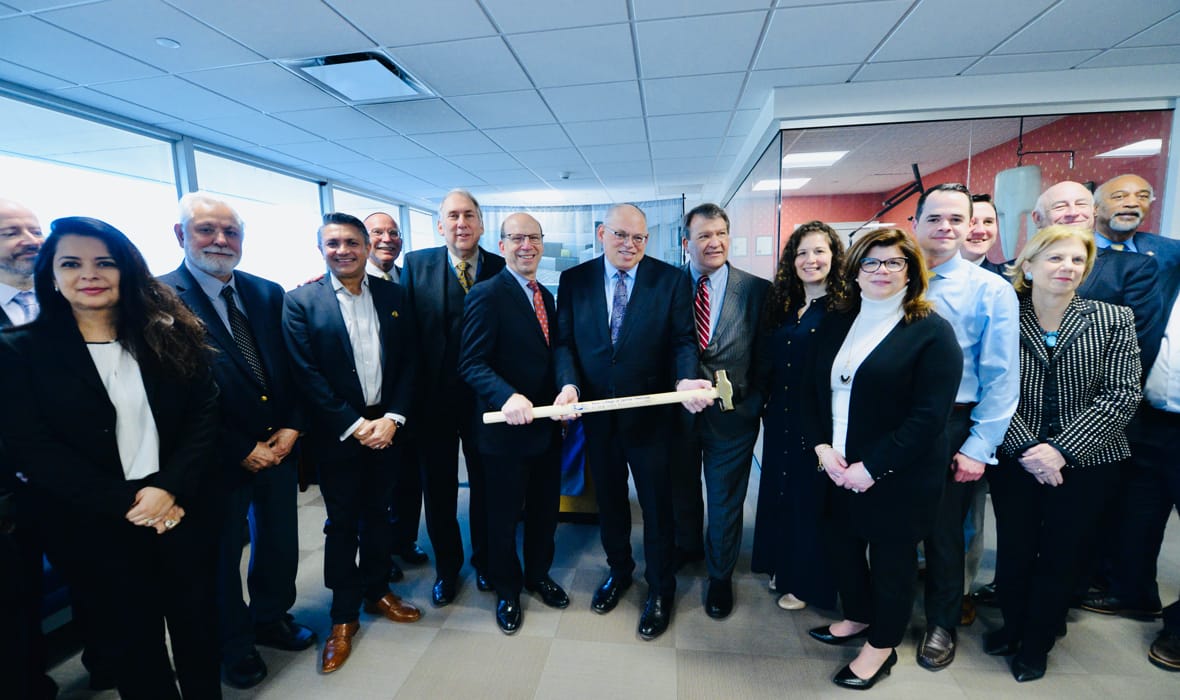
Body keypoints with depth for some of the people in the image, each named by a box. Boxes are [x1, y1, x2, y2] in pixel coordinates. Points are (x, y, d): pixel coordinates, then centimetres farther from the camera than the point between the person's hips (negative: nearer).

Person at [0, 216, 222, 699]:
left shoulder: (170, 334, -1)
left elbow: (205, 414, -5)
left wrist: (170, 487, -17)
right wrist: (123, 503, -16)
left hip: (184, 512, 1)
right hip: (95, 529, -1)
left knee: (198, 630, 16)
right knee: (132, 646, 17)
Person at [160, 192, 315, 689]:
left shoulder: (268, 293, 3)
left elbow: (294, 369, 5)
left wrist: (291, 428, -6)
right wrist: (242, 450, -14)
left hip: (278, 448, 5)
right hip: (219, 458, -4)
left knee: (279, 542, 20)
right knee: (222, 555, 17)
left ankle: (270, 617, 45)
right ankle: (234, 643, 40)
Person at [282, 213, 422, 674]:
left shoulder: (393, 296, 2)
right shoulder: (301, 302, -5)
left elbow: (407, 363, 1)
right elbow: (307, 375, -10)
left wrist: (392, 419, -9)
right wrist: (354, 425, -14)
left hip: (386, 427, 3)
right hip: (336, 434, -2)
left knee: (377, 514, 17)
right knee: (342, 524, 11)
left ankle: (376, 591, 37)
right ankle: (344, 615, 28)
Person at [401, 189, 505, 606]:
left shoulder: (502, 269, -4)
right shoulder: (416, 265, -2)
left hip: (486, 397, 0)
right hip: (433, 397, 1)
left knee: (485, 484, 16)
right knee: (437, 487, 16)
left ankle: (485, 560, 40)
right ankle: (447, 565, 39)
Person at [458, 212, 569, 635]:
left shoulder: (546, 296, 10)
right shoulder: (486, 295, -13)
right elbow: (472, 363, -19)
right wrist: (508, 397, -34)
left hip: (547, 424, 7)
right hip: (507, 427, -6)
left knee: (545, 508, 21)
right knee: (504, 515, 14)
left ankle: (538, 574, 45)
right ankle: (507, 590, 37)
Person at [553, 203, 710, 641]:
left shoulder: (672, 280, -6)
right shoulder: (574, 280, -1)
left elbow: (682, 340, -8)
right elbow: (564, 340, -2)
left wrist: (685, 380, -27)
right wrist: (568, 384, -19)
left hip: (650, 414, -2)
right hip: (597, 413, 3)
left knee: (657, 505, 12)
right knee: (608, 500, 21)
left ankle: (660, 589, 36)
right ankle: (618, 570, 47)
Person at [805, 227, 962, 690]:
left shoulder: (932, 332, -11)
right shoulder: (836, 324, 5)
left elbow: (928, 417, -17)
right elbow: (812, 389, 5)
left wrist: (871, 468, -19)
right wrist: (823, 448, -8)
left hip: (897, 476, -5)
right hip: (837, 468, 5)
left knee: (890, 557, 14)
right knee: (840, 543, 18)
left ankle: (882, 645, 38)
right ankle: (858, 616, 46)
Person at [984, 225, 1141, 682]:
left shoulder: (1114, 320, -1)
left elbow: (1121, 395, -7)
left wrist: (1062, 450, -16)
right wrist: (1027, 448, -16)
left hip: (1085, 461, 1)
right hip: (1015, 459, 0)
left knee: (1061, 555, 13)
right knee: (1013, 551, 10)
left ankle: (1037, 642, 34)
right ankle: (1013, 625, 36)